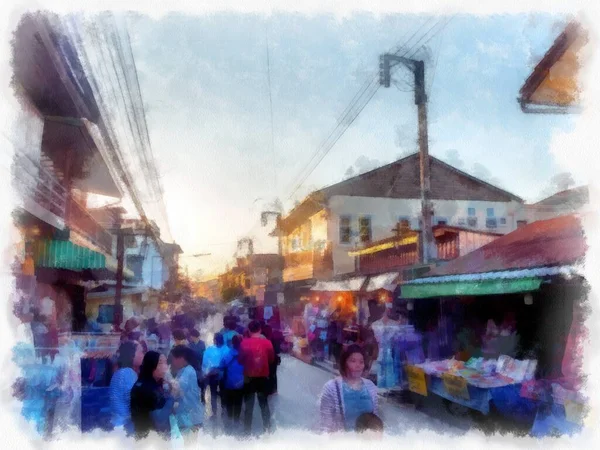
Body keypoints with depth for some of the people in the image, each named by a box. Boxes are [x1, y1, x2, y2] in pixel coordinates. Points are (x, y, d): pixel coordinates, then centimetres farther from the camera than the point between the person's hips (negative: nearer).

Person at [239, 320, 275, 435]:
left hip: (249, 377, -1)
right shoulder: (267, 342, -9)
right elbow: (271, 359, 2)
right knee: (264, 402, 16)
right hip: (263, 376, 1)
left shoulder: (244, 343, -12)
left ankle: (248, 429, 16)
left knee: (249, 404, 12)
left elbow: (240, 360, -4)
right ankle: (267, 427, 17)